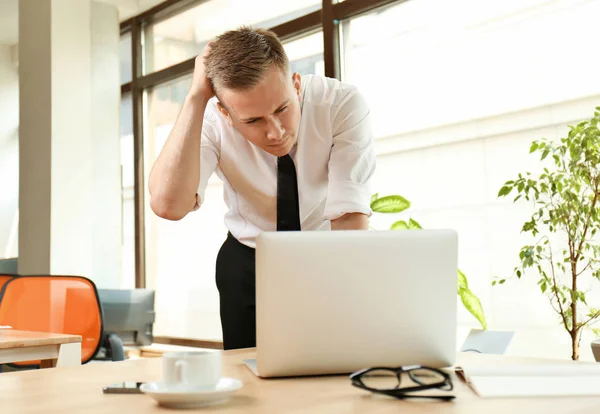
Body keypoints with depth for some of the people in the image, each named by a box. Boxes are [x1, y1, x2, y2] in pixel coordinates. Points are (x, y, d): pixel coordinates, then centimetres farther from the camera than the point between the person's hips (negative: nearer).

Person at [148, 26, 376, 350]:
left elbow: (350, 215, -30)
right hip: (247, 264, 1)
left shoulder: (343, 104, -25)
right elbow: (168, 205, -38)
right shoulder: (211, 119, -23)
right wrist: (196, 97, -38)